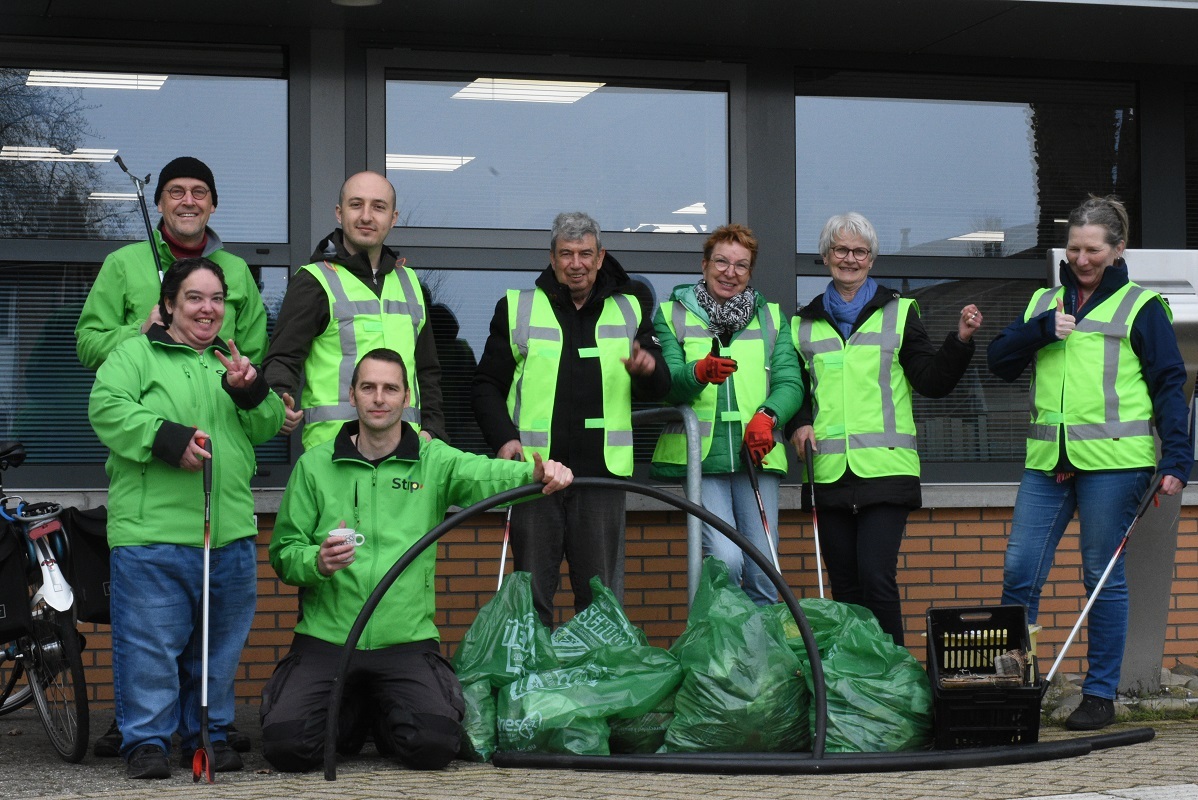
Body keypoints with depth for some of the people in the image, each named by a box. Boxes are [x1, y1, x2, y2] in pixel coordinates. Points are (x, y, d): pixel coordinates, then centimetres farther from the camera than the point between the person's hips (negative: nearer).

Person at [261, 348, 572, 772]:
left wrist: (536, 474, -37)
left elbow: (487, 475, -15)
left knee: (434, 745, -21)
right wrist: (316, 562, -19)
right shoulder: (314, 465, 6)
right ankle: (351, 718, 16)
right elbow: (283, 553, 4)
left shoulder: (434, 461, 5)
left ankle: (384, 723, 16)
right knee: (286, 745, -19)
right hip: (325, 638, 0)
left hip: (406, 641, 0)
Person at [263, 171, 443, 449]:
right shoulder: (314, 281, 4)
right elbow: (283, 358, -3)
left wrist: (431, 430, 13)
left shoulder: (408, 282, 22)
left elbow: (428, 371, 28)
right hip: (334, 444, -5)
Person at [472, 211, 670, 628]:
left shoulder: (629, 311, 14)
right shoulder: (518, 308, 9)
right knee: (532, 591, 3)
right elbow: (487, 384, 8)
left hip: (603, 470, 1)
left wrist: (649, 369, -12)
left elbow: (658, 391, 12)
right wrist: (503, 437, -8)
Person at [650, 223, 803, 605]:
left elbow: (789, 382, 7)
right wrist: (700, 372, -24)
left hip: (757, 455, 3)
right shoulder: (672, 314, 10)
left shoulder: (772, 317, 18)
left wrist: (767, 415, -14)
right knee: (726, 559, -17)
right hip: (700, 455, -2)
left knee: (763, 567, -2)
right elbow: (667, 386, -2)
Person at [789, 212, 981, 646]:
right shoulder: (805, 322, 16)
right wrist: (798, 423, 3)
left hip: (885, 468, -3)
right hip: (830, 472, 3)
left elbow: (932, 380, 3)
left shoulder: (898, 313, 9)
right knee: (844, 586, 6)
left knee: (876, 578, -13)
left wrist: (961, 340, -11)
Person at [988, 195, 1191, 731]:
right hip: (1047, 463, 4)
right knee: (1019, 571, -2)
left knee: (1103, 578, 1)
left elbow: (1169, 385, 1)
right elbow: (999, 362, 13)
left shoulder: (1142, 306, 5)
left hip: (1112, 462, -4)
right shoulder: (1044, 303, 18)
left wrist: (1176, 458, -9)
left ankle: (1100, 695, 9)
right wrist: (1041, 331, -4)